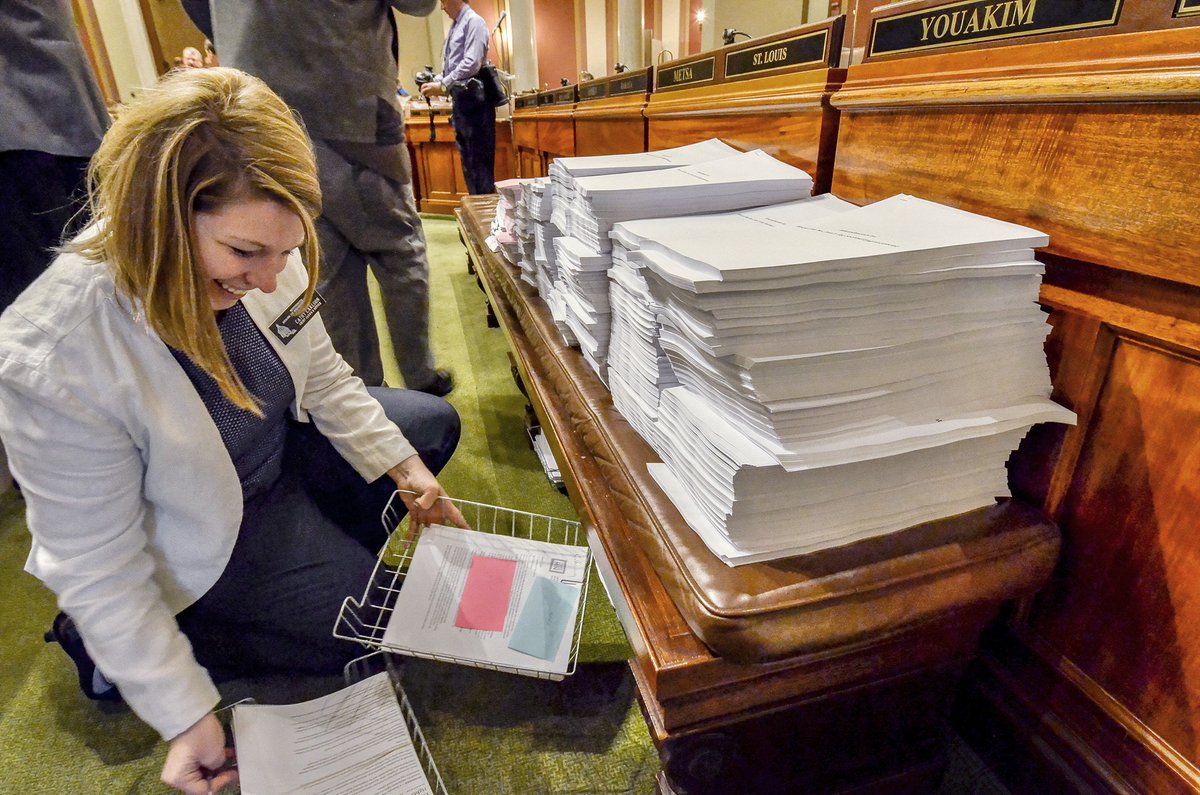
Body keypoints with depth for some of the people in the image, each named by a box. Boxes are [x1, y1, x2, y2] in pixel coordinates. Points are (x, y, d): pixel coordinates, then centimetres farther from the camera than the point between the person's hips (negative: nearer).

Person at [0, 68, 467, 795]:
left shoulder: (261, 262, -21)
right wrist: (187, 717, -17)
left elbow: (324, 377, -3)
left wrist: (403, 470, -7)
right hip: (203, 546, -6)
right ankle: (120, 643, 11)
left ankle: (318, 551, 19)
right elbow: (96, 567, -24)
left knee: (433, 423, 9)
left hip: (284, 450, 6)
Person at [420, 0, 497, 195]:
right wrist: (436, 82, 5)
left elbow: (471, 64, -17)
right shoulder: (455, 27, 18)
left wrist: (442, 85, -16)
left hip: (473, 99, -9)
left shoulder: (474, 22, -7)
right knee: (467, 159, 10)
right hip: (459, 99, 9)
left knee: (479, 159, -8)